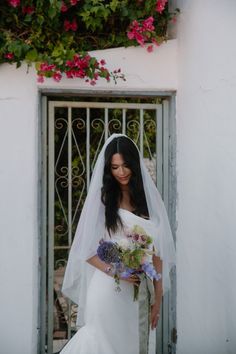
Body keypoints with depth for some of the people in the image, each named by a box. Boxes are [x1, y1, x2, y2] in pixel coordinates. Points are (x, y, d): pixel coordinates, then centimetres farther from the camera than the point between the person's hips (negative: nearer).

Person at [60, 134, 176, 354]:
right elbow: (87, 251, -1)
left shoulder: (148, 199, 9)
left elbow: (156, 252, 8)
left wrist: (158, 297, 4)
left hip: (139, 289, 3)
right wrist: (113, 270, -16)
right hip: (107, 288, -3)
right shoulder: (102, 199, 1)